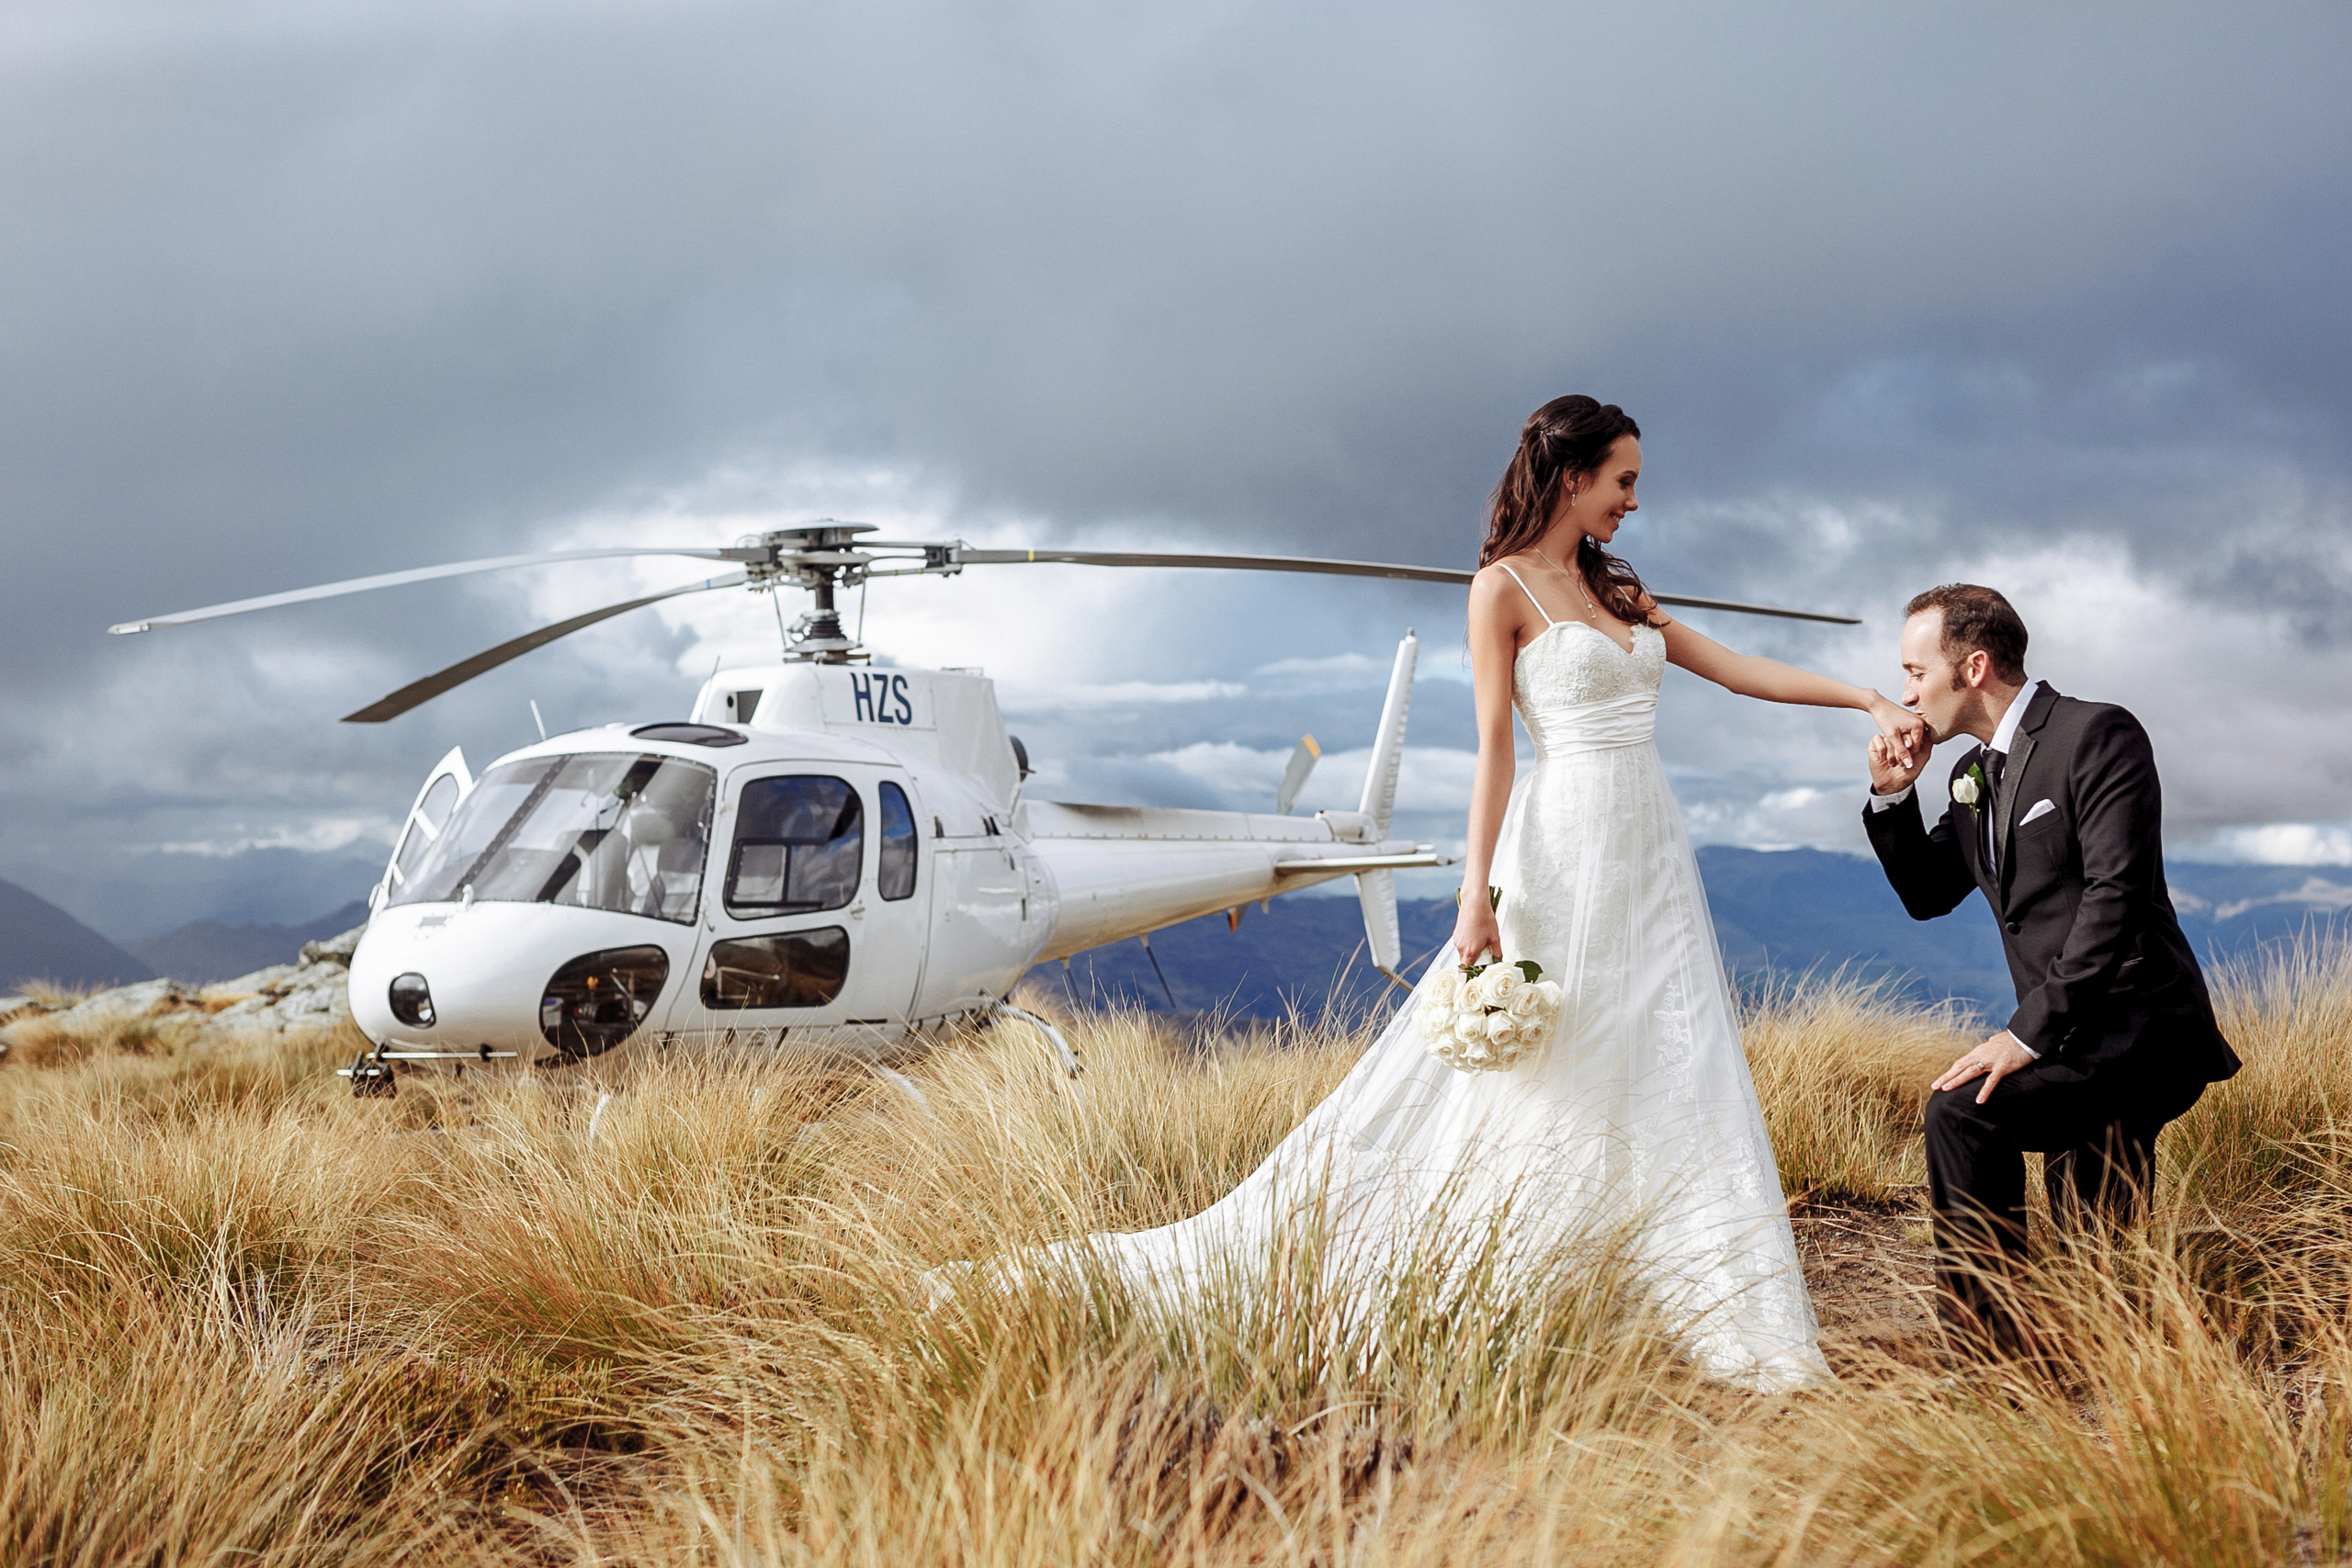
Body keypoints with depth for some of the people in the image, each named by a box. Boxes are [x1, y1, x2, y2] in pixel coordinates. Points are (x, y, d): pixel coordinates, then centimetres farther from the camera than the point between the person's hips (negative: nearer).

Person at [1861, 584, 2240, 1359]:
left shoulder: (2098, 734, -12)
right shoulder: (1972, 772, 14)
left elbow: (2118, 894, -21)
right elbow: (1926, 895, 20)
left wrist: (2029, 1031, -25)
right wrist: (1892, 796, 4)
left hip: (2138, 1028, -9)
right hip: (2077, 1040, 10)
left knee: (1962, 1111, -25)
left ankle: (1992, 1351, -18)